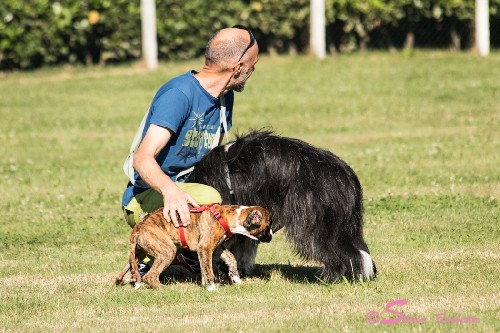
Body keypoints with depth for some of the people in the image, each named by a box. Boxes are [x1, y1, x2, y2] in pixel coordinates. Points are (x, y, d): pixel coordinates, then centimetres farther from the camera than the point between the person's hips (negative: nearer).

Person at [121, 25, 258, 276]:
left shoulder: (225, 96, 7)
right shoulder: (179, 94, -21)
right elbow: (143, 158, -31)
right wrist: (170, 189, -52)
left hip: (184, 189, 8)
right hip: (145, 198, -8)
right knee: (209, 198, -36)